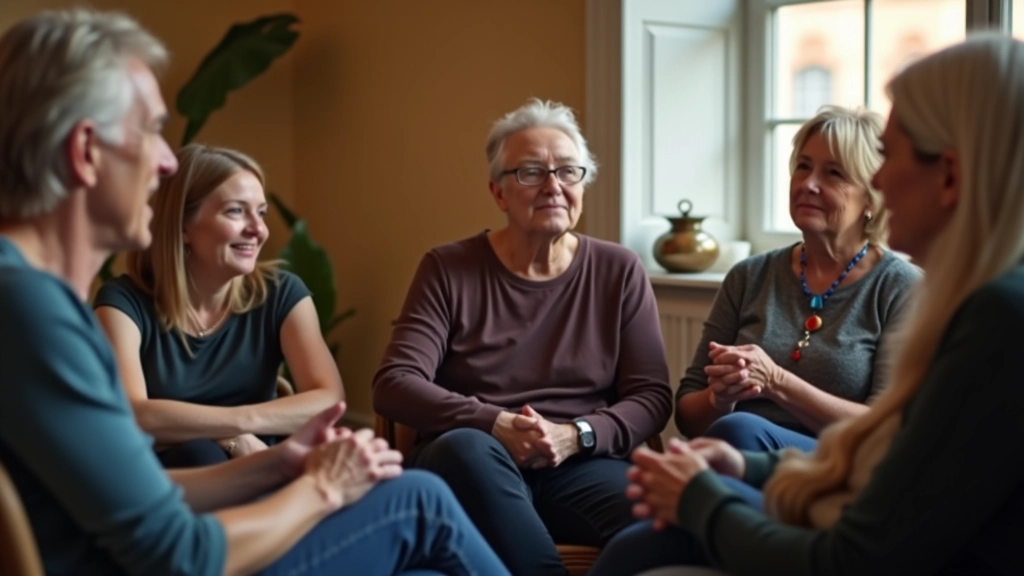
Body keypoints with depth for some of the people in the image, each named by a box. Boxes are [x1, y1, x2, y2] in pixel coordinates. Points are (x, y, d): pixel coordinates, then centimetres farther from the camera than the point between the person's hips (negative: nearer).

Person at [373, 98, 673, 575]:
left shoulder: (618, 272, 9)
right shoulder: (448, 270, 4)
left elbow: (651, 397, 5)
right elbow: (394, 385, -5)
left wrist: (576, 436, -14)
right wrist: (496, 426, -18)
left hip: (581, 466, 0)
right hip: (469, 469, 1)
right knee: (465, 446, -37)